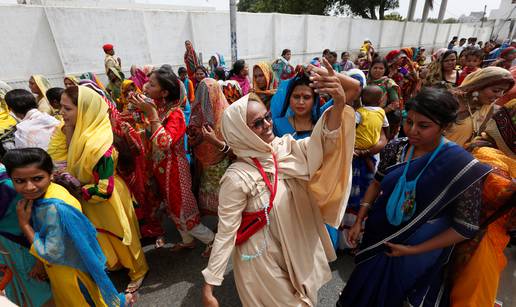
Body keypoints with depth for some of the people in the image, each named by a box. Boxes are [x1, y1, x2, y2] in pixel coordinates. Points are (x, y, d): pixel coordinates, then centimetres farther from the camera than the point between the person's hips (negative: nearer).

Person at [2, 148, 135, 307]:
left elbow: (51, 254, -25)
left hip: (70, 270, -8)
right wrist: (40, 264, 8)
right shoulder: (41, 195, -10)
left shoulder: (54, 209, -35)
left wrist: (23, 223, -24)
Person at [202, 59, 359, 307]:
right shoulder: (237, 178, -26)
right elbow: (226, 232, -21)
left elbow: (323, 143, -24)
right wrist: (209, 286, -20)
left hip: (298, 247, 5)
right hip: (262, 258, -5)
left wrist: (339, 103, -41)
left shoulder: (285, 147, -10)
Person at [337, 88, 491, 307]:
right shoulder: (395, 148, -11)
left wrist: (413, 250, -16)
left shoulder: (462, 165, -22)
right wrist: (359, 221, -1)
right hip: (378, 236, 3)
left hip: (417, 253, -3)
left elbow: (466, 227, -16)